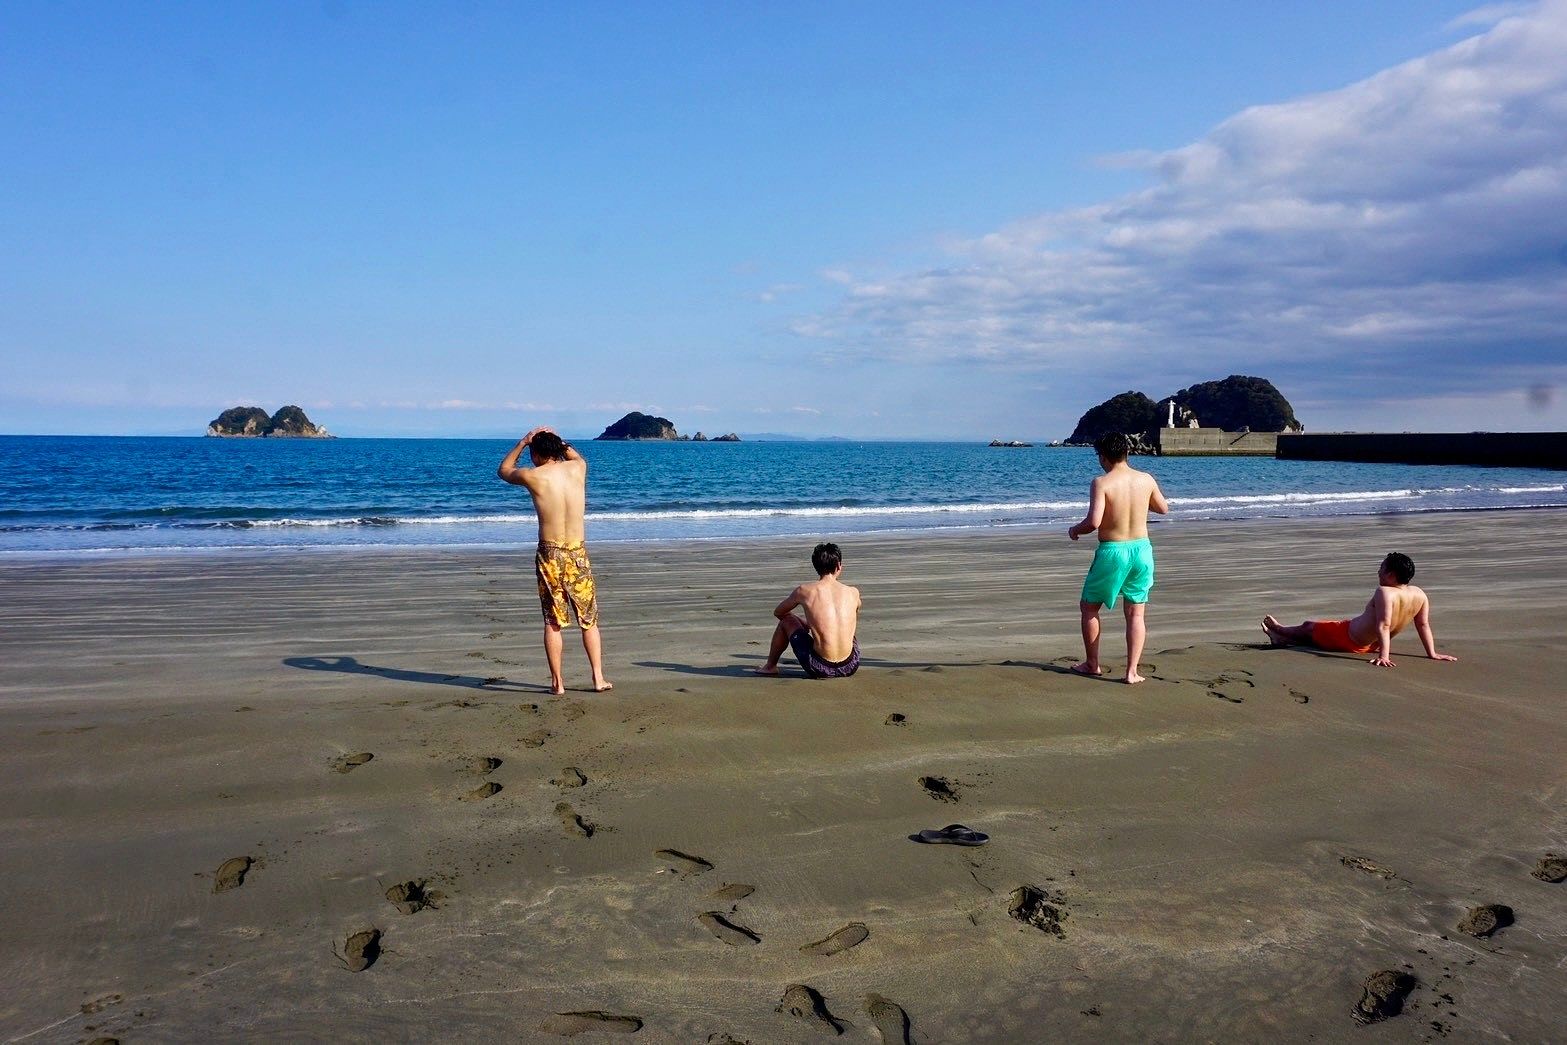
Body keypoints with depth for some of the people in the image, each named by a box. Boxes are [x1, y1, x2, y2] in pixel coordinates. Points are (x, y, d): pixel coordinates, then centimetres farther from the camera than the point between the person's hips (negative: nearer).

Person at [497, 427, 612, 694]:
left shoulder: (532, 476, -5)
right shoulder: (577, 468, 2)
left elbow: (503, 470, 18)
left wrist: (523, 441, 21)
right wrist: (557, 441, 27)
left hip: (549, 554, -2)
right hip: (578, 554, 2)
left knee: (553, 622, 8)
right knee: (589, 620, 12)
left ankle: (557, 682, 10)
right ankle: (599, 678, 13)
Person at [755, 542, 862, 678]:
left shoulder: (804, 591, -2)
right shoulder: (853, 592, 4)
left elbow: (778, 613, 19)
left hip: (819, 669, -2)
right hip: (851, 667, 2)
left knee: (786, 620, 22)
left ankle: (770, 666, 38)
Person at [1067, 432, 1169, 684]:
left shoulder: (1101, 483, -15)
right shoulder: (1146, 480, 0)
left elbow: (1094, 522, -22)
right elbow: (1163, 508, 16)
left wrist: (1075, 529, -2)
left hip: (1112, 551, -4)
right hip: (1141, 549, 4)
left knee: (1089, 607, 16)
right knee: (1135, 613, 11)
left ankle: (1092, 664, 23)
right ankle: (1132, 672, 7)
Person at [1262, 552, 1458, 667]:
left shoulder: (1384, 592, -34)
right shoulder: (1420, 595, -13)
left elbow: (1383, 626, -41)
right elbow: (1424, 625, -8)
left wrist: (1384, 656, -44)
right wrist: (1432, 654, -2)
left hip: (1347, 637, -7)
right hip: (1368, 645, 7)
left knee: (1308, 626, 21)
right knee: (1314, 629, 31)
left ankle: (1279, 631, 49)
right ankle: (1282, 638, 52)